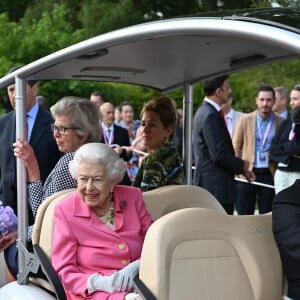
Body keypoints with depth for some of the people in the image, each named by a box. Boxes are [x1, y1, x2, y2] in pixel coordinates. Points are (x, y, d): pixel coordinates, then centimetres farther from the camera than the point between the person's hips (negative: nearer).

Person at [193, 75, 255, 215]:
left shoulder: (206, 112, 15)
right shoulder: (210, 115, -17)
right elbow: (219, 154, -21)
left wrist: (241, 169, 15)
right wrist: (242, 166, -5)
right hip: (215, 186, -10)